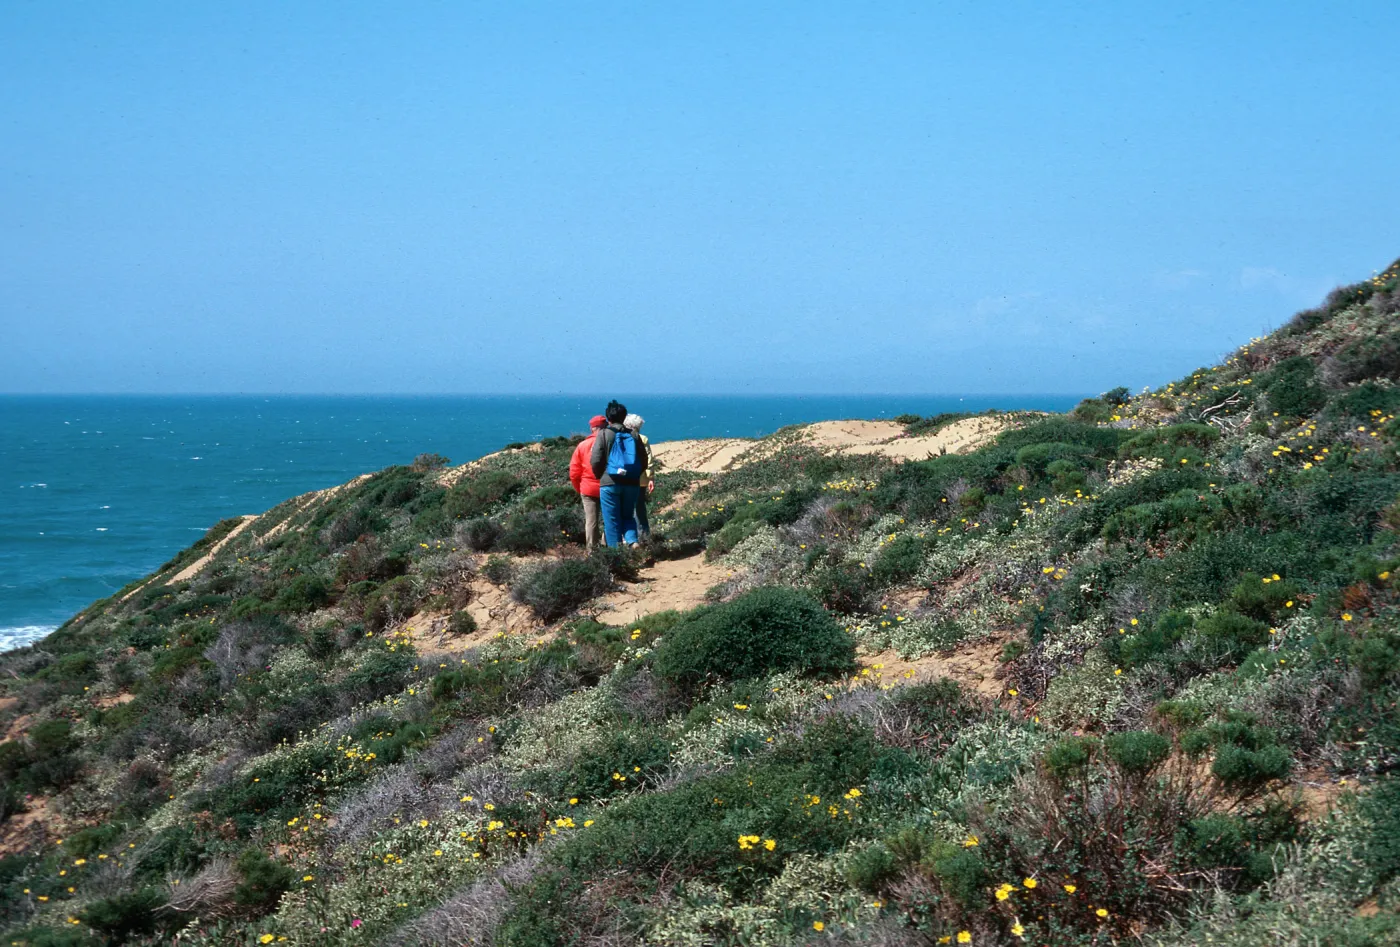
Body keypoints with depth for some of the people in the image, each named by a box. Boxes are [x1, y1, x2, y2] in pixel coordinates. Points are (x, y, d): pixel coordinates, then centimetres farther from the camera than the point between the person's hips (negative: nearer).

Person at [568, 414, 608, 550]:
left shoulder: (582, 445, -1)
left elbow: (574, 473, 0)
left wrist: (579, 489, 14)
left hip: (588, 489, 1)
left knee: (591, 521, 5)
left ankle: (592, 551, 5)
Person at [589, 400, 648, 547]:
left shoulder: (604, 434, -3)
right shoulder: (632, 435, 7)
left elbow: (595, 460, -8)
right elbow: (644, 460, 7)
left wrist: (600, 476, 9)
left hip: (610, 483, -3)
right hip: (632, 483, 3)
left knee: (612, 520, 4)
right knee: (628, 516, 16)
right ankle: (632, 541, -7)